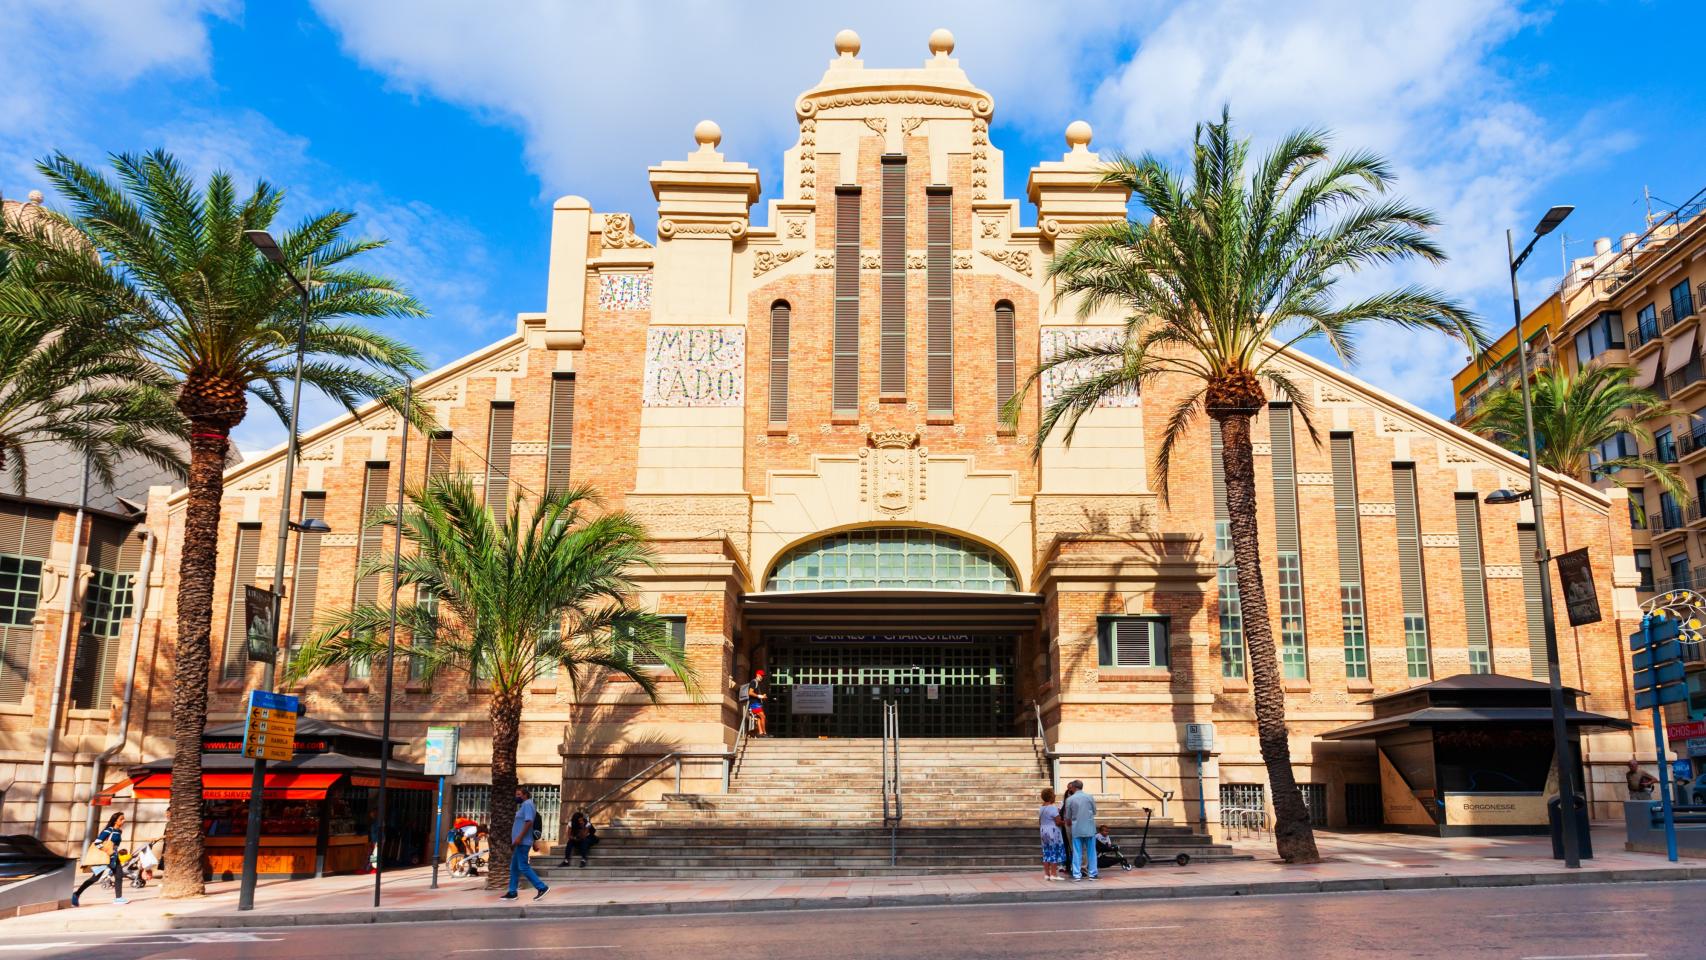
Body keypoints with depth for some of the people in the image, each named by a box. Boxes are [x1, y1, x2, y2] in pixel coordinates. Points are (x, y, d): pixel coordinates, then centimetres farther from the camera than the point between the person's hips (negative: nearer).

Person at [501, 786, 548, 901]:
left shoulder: (527, 804, -11)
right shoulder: (523, 805, 21)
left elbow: (529, 822, -23)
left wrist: (519, 838, -26)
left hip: (523, 842, -11)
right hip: (520, 843, 11)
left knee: (523, 867, -11)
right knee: (514, 868, 11)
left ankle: (542, 887, -11)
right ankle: (512, 892, 14)